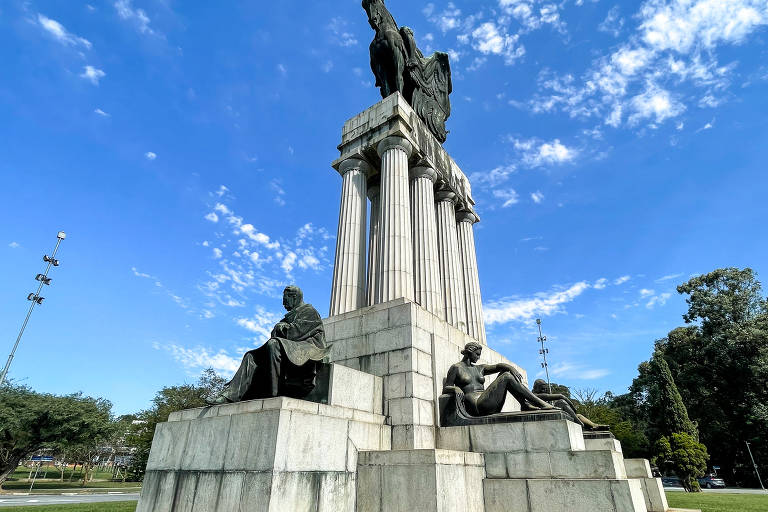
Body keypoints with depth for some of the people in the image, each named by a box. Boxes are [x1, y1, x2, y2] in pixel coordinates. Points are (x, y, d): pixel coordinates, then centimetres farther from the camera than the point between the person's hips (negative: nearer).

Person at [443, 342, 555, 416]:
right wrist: (455, 388, -21)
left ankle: (525, 404, -16)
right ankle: (540, 404, -13)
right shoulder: (456, 368, 6)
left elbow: (498, 366, 10)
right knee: (507, 377, -15)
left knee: (505, 372, -3)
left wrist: (512, 368, -11)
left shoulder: (479, 369, 23)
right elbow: (445, 389, 1)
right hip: (476, 406, -7)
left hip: (491, 406, 7)